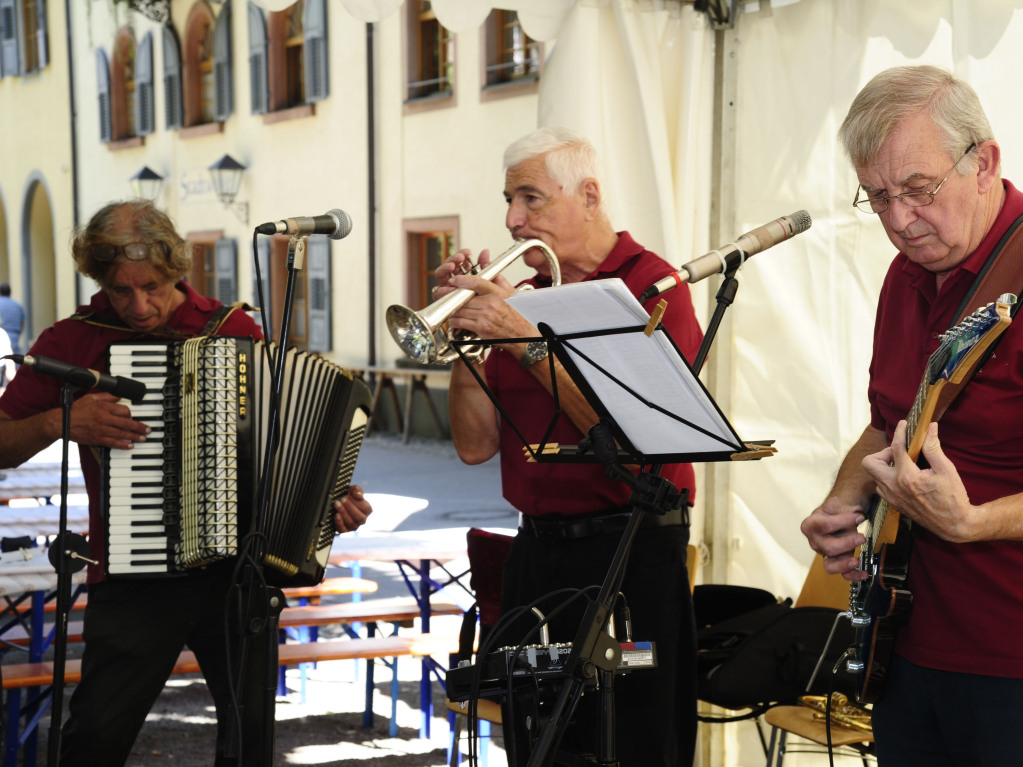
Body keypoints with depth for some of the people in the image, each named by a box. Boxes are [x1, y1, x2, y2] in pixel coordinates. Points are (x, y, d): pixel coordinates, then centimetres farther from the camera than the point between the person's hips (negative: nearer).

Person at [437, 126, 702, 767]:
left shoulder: (652, 284, -8)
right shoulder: (524, 297, 11)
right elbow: (477, 445, 7)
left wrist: (523, 339, -21)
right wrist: (467, 336, -5)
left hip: (628, 552, -6)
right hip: (536, 548, 7)